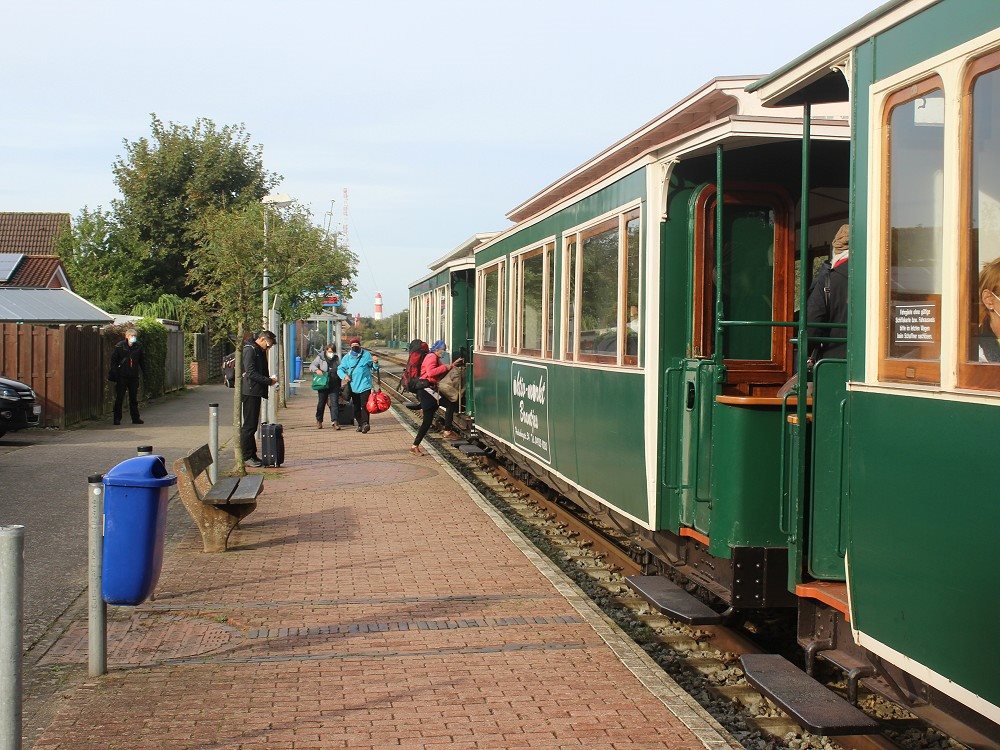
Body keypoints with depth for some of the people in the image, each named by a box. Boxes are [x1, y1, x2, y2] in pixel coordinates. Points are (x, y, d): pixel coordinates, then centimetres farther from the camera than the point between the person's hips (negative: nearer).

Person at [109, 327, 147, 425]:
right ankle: (117, 419, 8)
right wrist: (114, 373, -9)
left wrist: (144, 373, 8)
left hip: (134, 377, 3)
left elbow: (142, 361, 13)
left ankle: (135, 418, 17)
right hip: (122, 377, -3)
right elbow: (113, 360, -2)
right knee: (119, 398, 2)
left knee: (134, 398, 10)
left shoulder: (138, 346, 5)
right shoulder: (120, 346, -4)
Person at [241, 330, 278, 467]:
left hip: (256, 393, 10)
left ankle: (252, 455, 16)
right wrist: (269, 381, -15)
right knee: (248, 426, -6)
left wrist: (269, 380, 9)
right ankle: (247, 457, -3)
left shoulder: (260, 351, 19)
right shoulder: (249, 350, -12)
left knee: (252, 425, 12)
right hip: (249, 393, -10)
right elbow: (251, 373, -19)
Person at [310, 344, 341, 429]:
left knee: (334, 403, -8)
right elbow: (311, 366, -6)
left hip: (334, 385, 1)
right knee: (321, 403, 8)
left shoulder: (337, 359, 12)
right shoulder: (320, 358, 3)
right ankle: (319, 421, 23)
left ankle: (334, 421, -11)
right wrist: (317, 370, -26)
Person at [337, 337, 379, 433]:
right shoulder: (347, 357, 8)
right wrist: (344, 376, -11)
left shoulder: (366, 355, 3)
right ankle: (360, 424, 18)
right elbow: (340, 369, 8)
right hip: (353, 386, 4)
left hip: (365, 385, -4)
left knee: (364, 405, -16)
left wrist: (375, 363, -13)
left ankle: (365, 423, -24)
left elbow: (374, 369, 9)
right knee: (356, 407, 9)